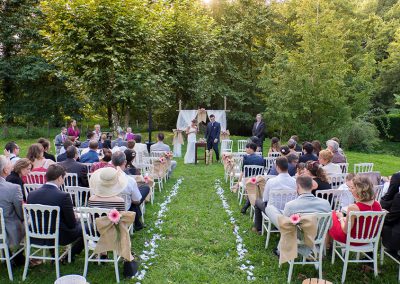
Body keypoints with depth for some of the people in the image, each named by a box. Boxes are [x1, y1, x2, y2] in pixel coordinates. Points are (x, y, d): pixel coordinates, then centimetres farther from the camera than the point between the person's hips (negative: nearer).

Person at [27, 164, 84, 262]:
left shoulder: (32, 194, -7)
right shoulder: (63, 196, -23)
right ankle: (70, 256, 22)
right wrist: (76, 219, 9)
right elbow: (72, 224, -15)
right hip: (59, 238, -6)